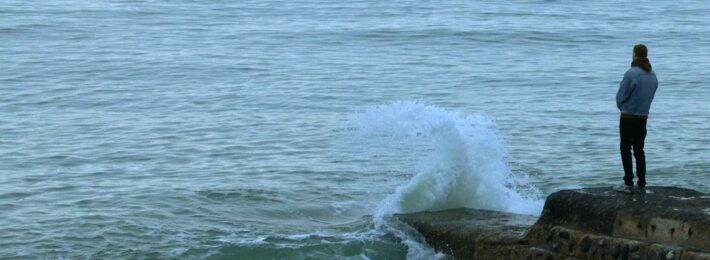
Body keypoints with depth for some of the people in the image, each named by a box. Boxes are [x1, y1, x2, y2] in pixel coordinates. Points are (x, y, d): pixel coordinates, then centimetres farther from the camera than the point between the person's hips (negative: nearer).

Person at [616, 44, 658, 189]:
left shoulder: (631, 73, -18)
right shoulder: (653, 76, 3)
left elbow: (621, 96, -13)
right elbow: (650, 96, 8)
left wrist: (621, 106, 7)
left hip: (628, 117, -6)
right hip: (643, 117, 6)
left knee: (625, 149, 4)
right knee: (639, 150, 15)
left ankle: (628, 182, -1)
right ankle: (641, 182, 12)